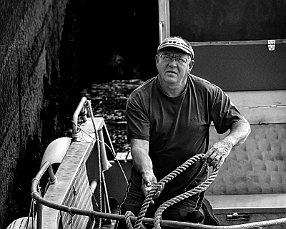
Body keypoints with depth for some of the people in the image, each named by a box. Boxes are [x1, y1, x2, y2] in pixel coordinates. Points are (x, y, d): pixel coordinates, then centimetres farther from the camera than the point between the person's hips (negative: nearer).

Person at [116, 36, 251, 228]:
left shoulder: (207, 93, -7)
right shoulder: (139, 99, -12)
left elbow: (243, 125, -3)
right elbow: (139, 146, -19)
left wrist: (227, 143, -26)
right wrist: (147, 174, -40)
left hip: (188, 189, 0)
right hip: (148, 185, 0)